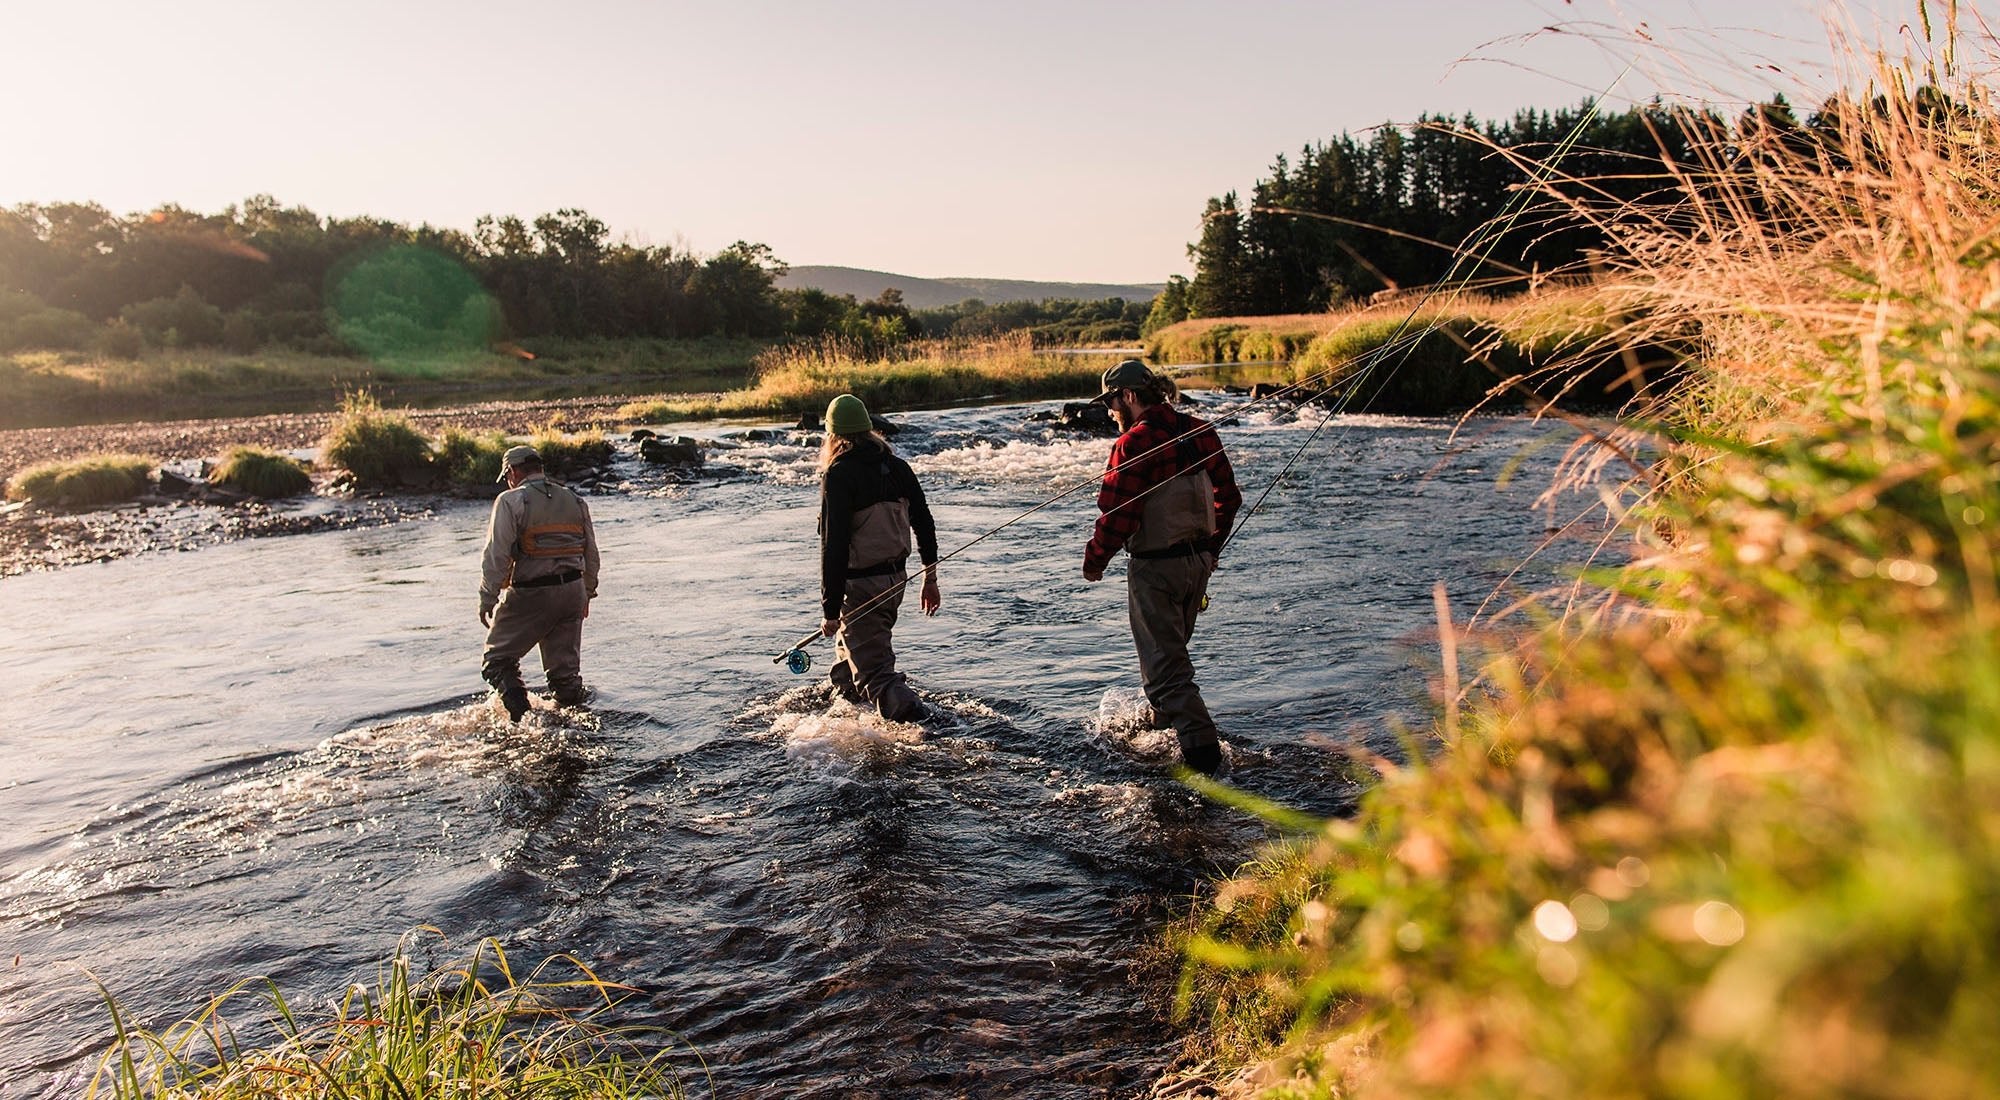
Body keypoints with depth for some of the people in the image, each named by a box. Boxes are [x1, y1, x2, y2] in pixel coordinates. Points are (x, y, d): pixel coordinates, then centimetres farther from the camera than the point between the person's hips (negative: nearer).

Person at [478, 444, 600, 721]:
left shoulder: (511, 501, -6)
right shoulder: (575, 501, 12)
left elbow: (496, 556, -12)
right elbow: (591, 555, 17)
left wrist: (487, 600, -6)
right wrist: (587, 594, 27)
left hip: (530, 594, -5)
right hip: (572, 592, 5)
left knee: (497, 659, 6)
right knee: (565, 668, 15)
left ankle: (522, 717, -12)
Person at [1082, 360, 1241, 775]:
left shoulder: (1134, 443, -18)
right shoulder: (1200, 432, 5)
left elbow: (1118, 515, -20)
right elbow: (1229, 497, 12)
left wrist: (1094, 561, -4)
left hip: (1155, 566, -8)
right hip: (1199, 561, 8)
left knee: (1164, 664, -1)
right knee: (1171, 648, 27)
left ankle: (1201, 746, -9)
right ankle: (1165, 722, 44)